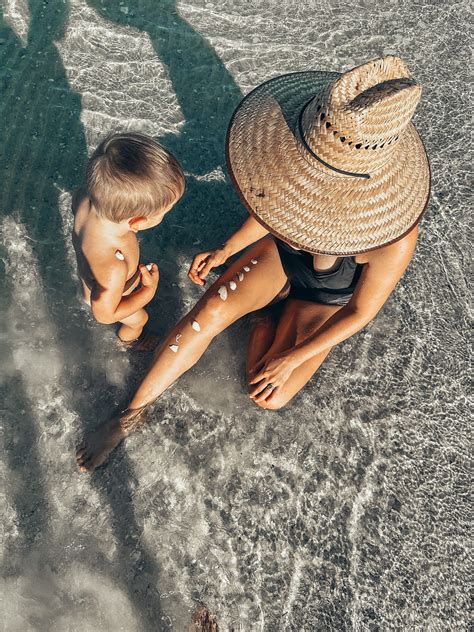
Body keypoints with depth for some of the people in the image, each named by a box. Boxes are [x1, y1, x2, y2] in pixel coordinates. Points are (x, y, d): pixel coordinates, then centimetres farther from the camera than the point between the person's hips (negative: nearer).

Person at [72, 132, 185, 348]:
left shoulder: (87, 197, -34)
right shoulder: (112, 271, -52)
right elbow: (105, 314, -32)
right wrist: (149, 291, -23)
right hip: (111, 297, -5)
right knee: (139, 319, 28)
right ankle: (128, 337, 62)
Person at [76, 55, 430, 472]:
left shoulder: (396, 238, -40)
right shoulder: (312, 161, -29)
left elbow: (362, 312, -23)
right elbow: (285, 202, -5)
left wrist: (292, 359, -18)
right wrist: (225, 251, -6)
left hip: (326, 300, -2)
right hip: (283, 253, 3)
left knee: (269, 398, -17)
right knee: (209, 312, -24)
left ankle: (265, 318, 11)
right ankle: (132, 415, -8)